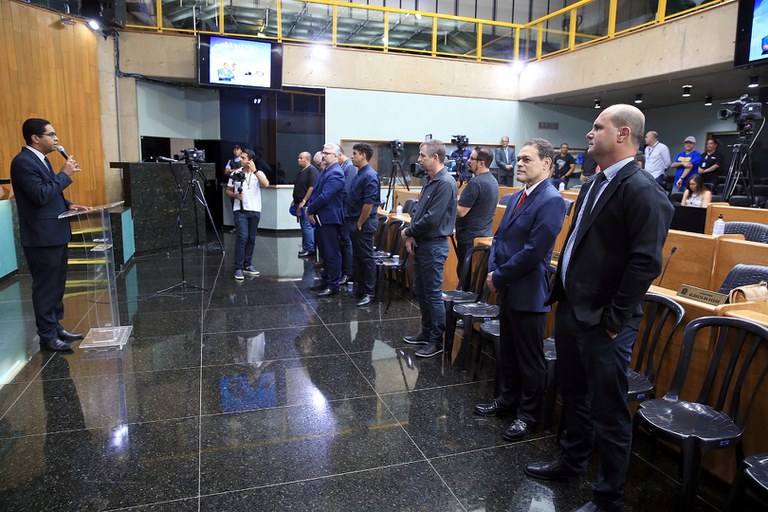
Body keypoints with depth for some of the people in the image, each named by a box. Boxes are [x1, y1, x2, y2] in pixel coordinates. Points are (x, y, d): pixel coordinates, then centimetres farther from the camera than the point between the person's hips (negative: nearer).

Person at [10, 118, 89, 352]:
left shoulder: (41, 159, 15)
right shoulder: (23, 162, -15)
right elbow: (40, 195, -24)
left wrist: (67, 205, 8)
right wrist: (65, 174, -16)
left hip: (56, 234, 10)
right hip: (41, 237, -10)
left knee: (57, 284, 16)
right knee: (45, 287, -1)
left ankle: (56, 326, 27)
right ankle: (47, 336, 9)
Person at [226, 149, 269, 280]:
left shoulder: (258, 173, 3)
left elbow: (266, 184, -18)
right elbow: (228, 191, 10)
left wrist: (254, 170, -17)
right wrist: (235, 195, -11)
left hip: (255, 210, 2)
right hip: (240, 210, -2)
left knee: (251, 239, 8)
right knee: (242, 237, -12)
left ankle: (247, 265, 21)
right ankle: (238, 268, -7)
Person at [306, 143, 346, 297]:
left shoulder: (335, 173, -16)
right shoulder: (325, 172, 15)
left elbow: (324, 197, -23)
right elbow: (315, 192, 15)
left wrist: (310, 210, -12)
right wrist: (310, 209, 0)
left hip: (329, 219, -10)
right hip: (321, 218, 10)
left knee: (332, 253, -2)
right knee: (324, 252, 18)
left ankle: (333, 285, 6)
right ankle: (325, 280, 30)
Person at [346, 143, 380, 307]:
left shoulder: (370, 176, -17)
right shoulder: (359, 174, 14)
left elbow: (369, 203, -22)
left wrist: (360, 223, -17)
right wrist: (353, 222, 17)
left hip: (364, 223, -10)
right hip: (355, 221, 10)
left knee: (366, 258, -3)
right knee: (358, 256, 15)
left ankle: (369, 293, 5)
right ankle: (360, 288, 25)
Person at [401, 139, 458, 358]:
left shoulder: (445, 183, -18)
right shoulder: (430, 182, 12)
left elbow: (432, 219, -23)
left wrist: (409, 232, -10)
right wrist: (410, 235, 0)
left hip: (434, 245, -10)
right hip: (421, 243, 10)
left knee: (433, 294, -2)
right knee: (420, 290, 17)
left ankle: (437, 341, 10)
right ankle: (426, 332, 31)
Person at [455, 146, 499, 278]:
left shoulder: (475, 183, -21)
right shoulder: (493, 180, 10)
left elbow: (461, 211, -21)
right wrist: (458, 200, 17)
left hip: (470, 237, -9)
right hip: (486, 234, 10)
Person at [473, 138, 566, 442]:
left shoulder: (552, 202, -17)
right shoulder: (516, 198, 11)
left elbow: (533, 252, -23)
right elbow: (499, 237, 14)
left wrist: (499, 277, -15)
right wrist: (493, 271, -1)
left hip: (528, 294, -9)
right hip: (507, 290, 9)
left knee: (529, 359, 7)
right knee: (507, 351, 21)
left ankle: (528, 414, 24)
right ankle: (507, 400, 38)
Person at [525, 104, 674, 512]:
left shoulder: (641, 190, -16)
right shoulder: (595, 184, 12)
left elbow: (646, 262, -22)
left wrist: (614, 319, -18)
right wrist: (560, 293, 13)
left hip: (601, 322, -9)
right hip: (570, 310, 9)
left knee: (608, 412, 7)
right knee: (574, 397, 24)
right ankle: (571, 462, 45)